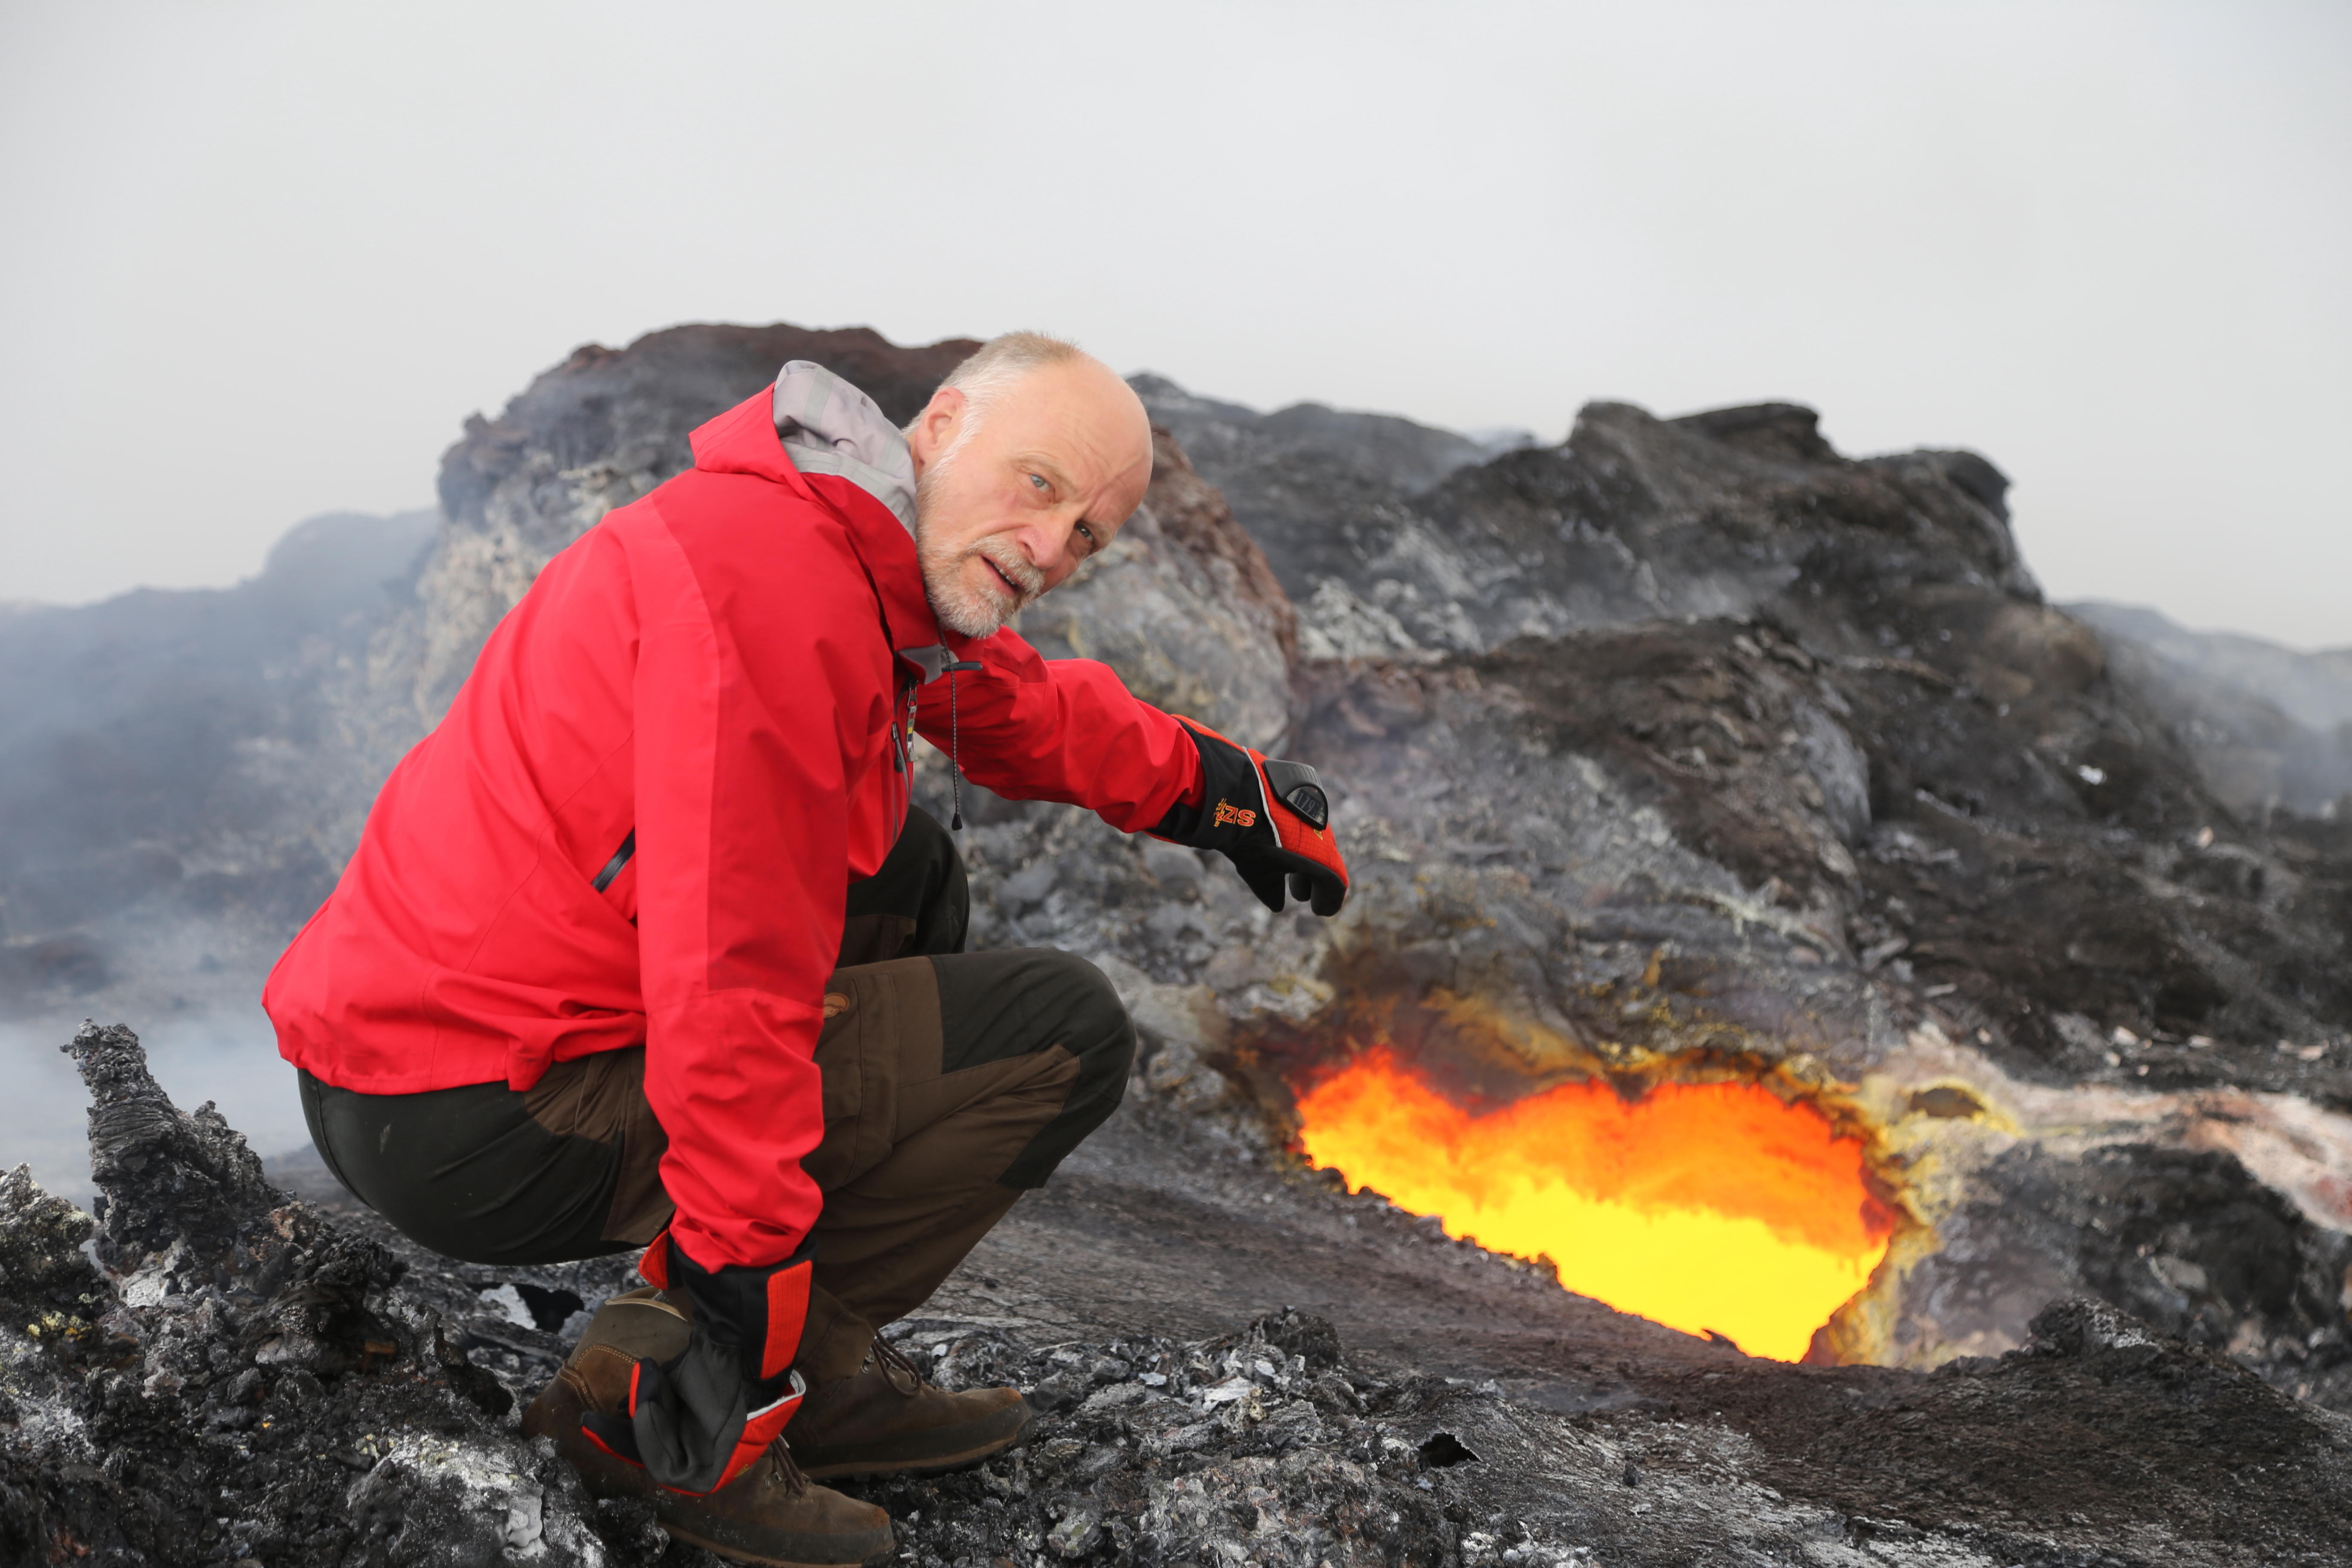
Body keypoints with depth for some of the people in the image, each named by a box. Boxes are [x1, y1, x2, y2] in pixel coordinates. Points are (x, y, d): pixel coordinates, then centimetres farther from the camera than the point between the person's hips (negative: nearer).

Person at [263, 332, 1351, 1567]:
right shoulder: (769, 577, -21)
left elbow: (1033, 711, 31)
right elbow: (731, 979, -25)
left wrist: (1226, 787, 32)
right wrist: (745, 1284, -20)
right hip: (481, 1134, -10)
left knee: (907, 871, 23)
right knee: (1068, 1036, -6)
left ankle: (824, 1376, 18)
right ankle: (652, 1393, -2)